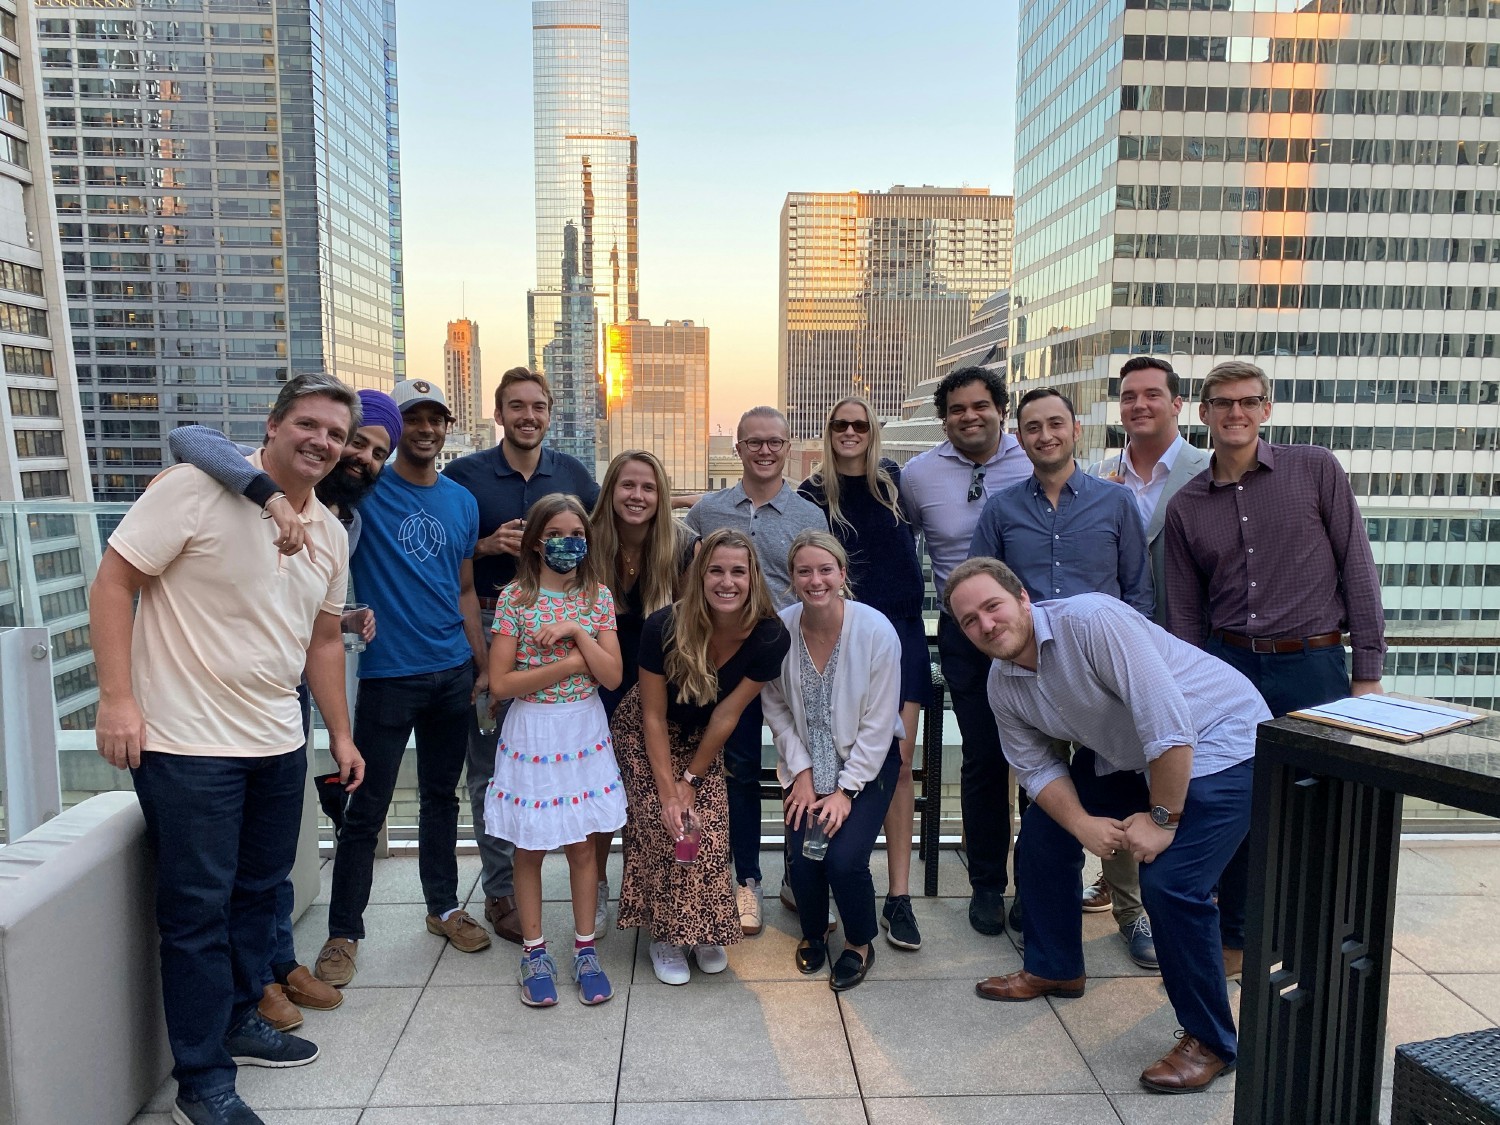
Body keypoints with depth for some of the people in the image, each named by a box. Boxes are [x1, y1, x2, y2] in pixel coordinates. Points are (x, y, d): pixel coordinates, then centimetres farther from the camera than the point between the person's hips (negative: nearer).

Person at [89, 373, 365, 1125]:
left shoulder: (330, 534, 9)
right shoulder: (196, 488, -12)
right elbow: (113, 584, -12)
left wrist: (340, 734, 17)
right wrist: (118, 696, -18)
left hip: (277, 745, 7)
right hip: (188, 745, -7)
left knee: (258, 893, 18)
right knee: (198, 909, 2)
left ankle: (238, 1020, 38)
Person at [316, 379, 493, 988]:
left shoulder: (462, 501, 8)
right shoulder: (368, 489, -4)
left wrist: (483, 663, 10)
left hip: (452, 672, 4)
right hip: (387, 674, -4)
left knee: (441, 794, 17)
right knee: (367, 808, 2)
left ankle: (444, 907, 32)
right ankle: (343, 933, 17)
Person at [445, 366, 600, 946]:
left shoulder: (574, 474, 9)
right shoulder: (464, 474, 1)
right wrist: (488, 545, -14)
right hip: (489, 626, -2)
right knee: (490, 764, 3)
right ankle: (500, 891, 15)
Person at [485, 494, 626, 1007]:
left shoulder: (597, 597, 0)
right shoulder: (515, 598, -8)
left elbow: (613, 676, -7)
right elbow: (500, 683, -12)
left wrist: (577, 631, -18)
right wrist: (570, 664, -15)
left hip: (583, 732, 2)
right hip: (532, 733, -2)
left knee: (582, 845, 10)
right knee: (530, 848, 10)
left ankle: (585, 949, 25)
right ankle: (534, 951, 25)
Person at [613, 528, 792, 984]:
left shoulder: (770, 637, -25)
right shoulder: (664, 627, -30)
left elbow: (727, 714, -16)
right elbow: (654, 716, -20)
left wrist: (692, 780, -11)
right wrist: (668, 791, -20)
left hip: (702, 739, 2)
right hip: (645, 735, -2)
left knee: (709, 829, -8)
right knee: (661, 826, -12)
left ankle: (706, 930, 14)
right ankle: (665, 933, 7)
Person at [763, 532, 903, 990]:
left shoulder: (876, 630, -21)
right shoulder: (780, 628, -14)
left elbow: (879, 723, -14)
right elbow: (776, 707, -3)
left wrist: (847, 789, -14)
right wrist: (801, 772, -8)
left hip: (866, 762, -2)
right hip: (808, 763, 2)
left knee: (845, 858, -18)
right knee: (802, 856, -14)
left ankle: (860, 944, 15)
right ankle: (813, 933, 21)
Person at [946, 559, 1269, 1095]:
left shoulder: (1091, 620, -29)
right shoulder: (1002, 684, -4)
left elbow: (1169, 721, -30)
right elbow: (1035, 766, 1)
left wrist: (1162, 819, -23)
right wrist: (1083, 824, -16)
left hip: (1222, 745, -8)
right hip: (1132, 760, 8)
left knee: (1170, 881, -22)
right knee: (1044, 827, 8)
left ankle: (1209, 1040, -1)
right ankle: (1054, 968, 28)